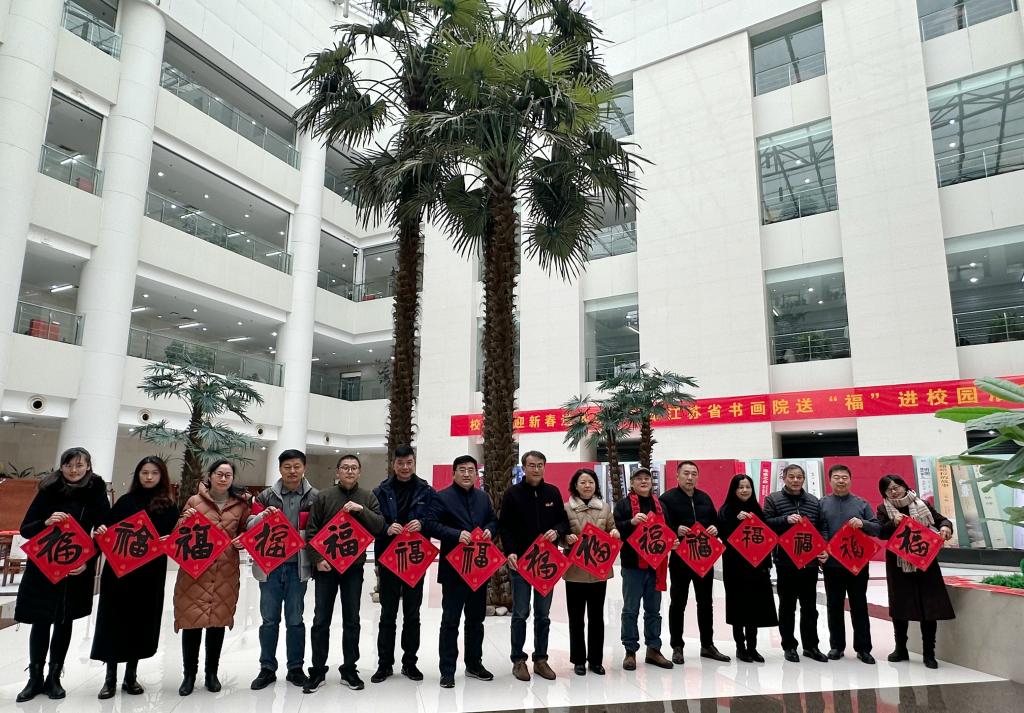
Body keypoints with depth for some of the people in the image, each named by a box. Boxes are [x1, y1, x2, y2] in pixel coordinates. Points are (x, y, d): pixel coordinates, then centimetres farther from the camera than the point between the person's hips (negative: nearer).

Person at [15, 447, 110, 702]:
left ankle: (54, 678, 22)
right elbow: (25, 530, -3)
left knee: (64, 622, 10)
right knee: (40, 622, 4)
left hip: (78, 569, 0)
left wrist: (88, 561, -15)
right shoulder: (48, 491, -4)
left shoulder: (97, 494, -4)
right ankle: (35, 678, 20)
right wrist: (46, 523, -24)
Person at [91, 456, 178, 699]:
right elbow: (108, 527, 7)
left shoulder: (169, 506, 5)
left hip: (150, 573, 0)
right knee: (114, 619, 3)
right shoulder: (125, 500, 7)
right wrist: (101, 531, -14)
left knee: (142, 620, 6)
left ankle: (131, 675, 21)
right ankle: (110, 677, 16)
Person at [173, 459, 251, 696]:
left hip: (226, 572, 1)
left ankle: (212, 672, 25)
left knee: (218, 621, 8)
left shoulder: (241, 504, 5)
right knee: (191, 621, 1)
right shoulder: (195, 501, 1)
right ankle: (189, 674, 20)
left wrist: (242, 542, -6)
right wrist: (185, 520, -13)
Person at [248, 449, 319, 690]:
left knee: (295, 620, 9)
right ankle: (267, 669, 24)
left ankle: (295, 669, 22)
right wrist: (263, 515, -17)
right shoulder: (266, 496, 3)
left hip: (297, 566, -1)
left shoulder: (315, 497, 0)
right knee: (269, 620, 10)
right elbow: (249, 527, 2)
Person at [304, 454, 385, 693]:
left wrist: (361, 510, -19)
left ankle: (349, 669, 21)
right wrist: (317, 559, -10)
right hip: (325, 566, -1)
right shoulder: (324, 496, -1)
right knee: (321, 620, 5)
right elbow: (311, 531, -1)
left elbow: (379, 527, -5)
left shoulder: (368, 497, 4)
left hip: (354, 567, 1)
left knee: (352, 620, 9)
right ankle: (318, 671, 18)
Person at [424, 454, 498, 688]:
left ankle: (474, 664, 30)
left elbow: (493, 520, 19)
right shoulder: (442, 497, -8)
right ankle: (447, 671, 11)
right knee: (450, 620, 1)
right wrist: (456, 534, -26)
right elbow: (430, 524, -16)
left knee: (476, 618, 16)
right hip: (453, 568, -6)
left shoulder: (483, 497, 11)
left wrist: (489, 530, -4)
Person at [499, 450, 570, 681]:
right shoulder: (513, 493, -2)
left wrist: (557, 531, -11)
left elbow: (564, 521, 11)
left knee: (543, 614, 10)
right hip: (520, 561, -3)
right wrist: (510, 552, -16)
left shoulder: (553, 492, 7)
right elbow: (505, 526, -4)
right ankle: (518, 660, 15)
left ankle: (540, 659, 21)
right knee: (520, 613, 3)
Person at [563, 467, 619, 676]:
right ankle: (578, 660, 19)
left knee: (597, 616, 10)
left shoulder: (605, 508, 7)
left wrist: (615, 533, -10)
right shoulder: (566, 508, -3)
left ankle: (596, 659, 22)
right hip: (575, 570, -2)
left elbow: (612, 530, 12)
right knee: (576, 617, 6)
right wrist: (567, 538, -21)